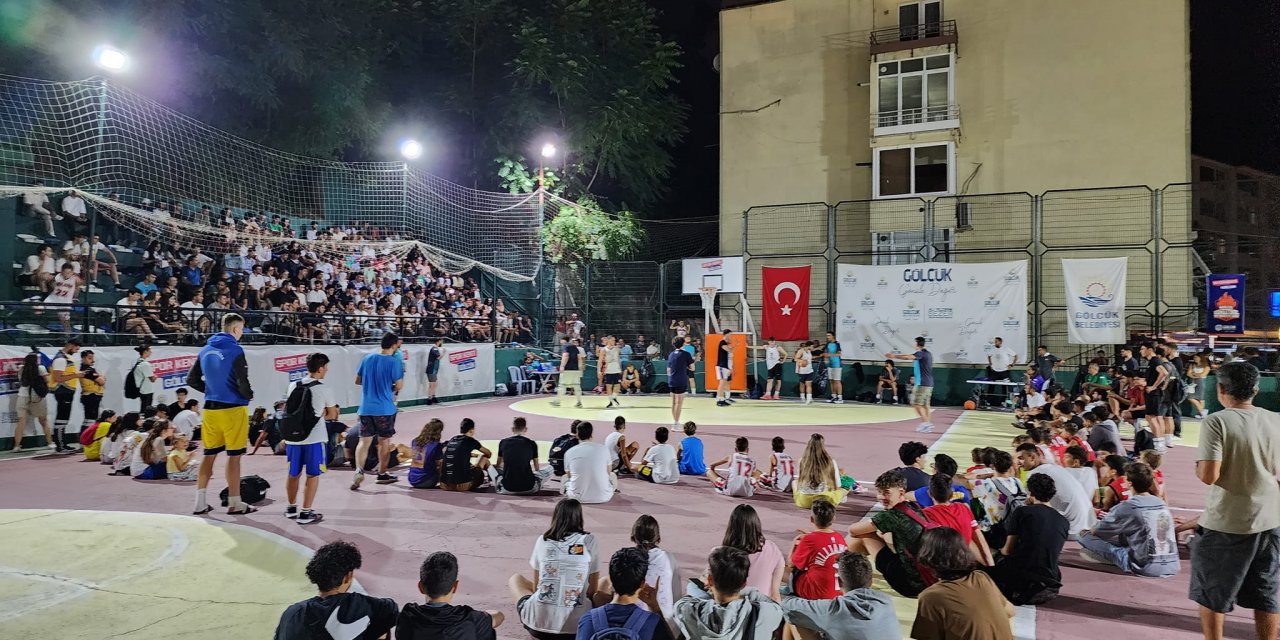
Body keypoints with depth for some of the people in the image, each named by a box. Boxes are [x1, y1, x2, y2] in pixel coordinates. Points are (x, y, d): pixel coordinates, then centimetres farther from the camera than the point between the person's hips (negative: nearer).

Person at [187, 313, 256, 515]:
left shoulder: (205, 351, 8)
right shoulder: (235, 351, -13)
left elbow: (191, 380, 13)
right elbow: (243, 383, -18)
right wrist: (249, 395, 1)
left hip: (211, 408, 6)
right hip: (233, 408, -6)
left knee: (209, 454, 12)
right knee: (233, 456, 1)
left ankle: (200, 502, 14)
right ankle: (234, 503, 7)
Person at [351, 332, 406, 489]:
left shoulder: (367, 358, 6)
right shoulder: (395, 361, -10)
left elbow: (357, 381, 13)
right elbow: (399, 386, -11)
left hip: (366, 408, 4)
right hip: (385, 408, -3)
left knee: (364, 441, 4)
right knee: (384, 441, 11)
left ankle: (359, 470, -17)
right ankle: (382, 474, 22)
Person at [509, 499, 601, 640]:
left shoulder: (543, 540, 5)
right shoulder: (589, 541, 0)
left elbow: (536, 585, 13)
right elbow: (593, 588, 6)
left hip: (539, 622, 1)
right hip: (576, 626, -1)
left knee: (515, 579, 30)